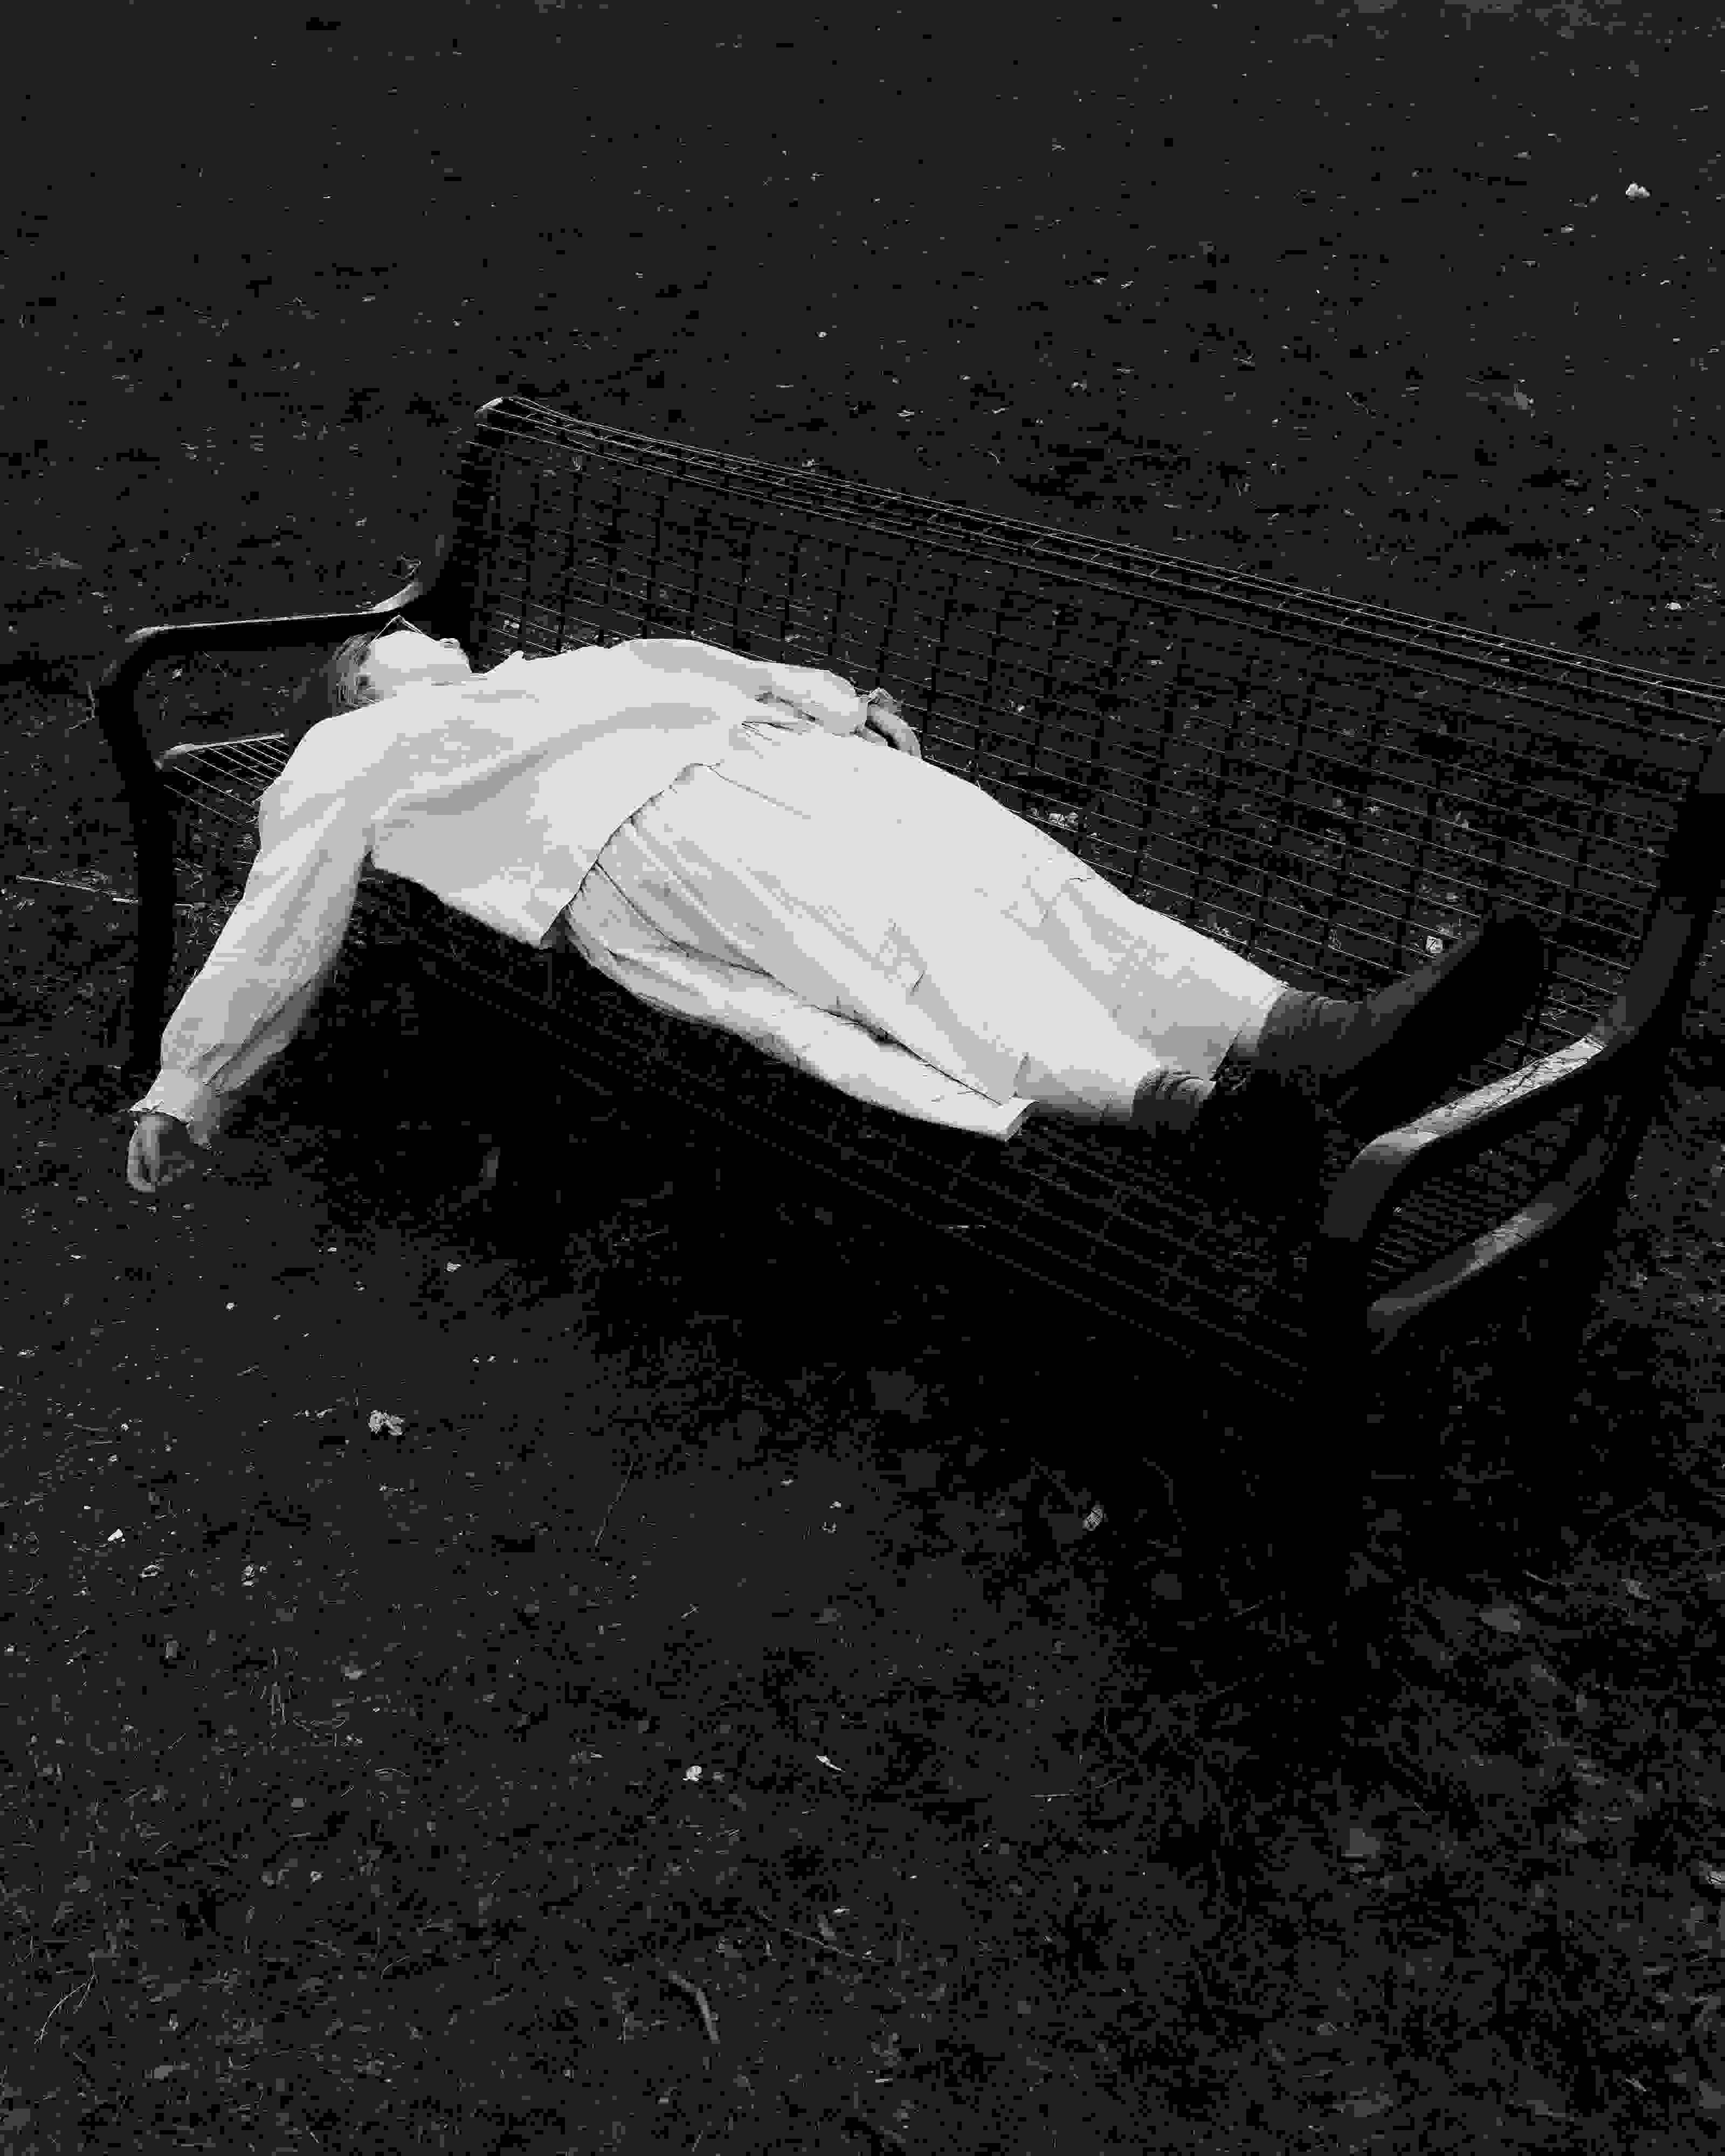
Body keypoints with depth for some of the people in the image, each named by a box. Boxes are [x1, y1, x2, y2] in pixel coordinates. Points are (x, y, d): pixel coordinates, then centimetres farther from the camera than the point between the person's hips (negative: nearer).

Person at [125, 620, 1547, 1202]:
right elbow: (280, 929, 24)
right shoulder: (354, 760, 29)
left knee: (1017, 867, -21)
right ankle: (1177, 1099, -57)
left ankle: (1307, 1041, -40)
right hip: (633, 835, -6)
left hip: (785, 754, 6)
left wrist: (834, 700, 19)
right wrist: (185, 1095, 20)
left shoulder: (565, 670, 43)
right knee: (892, 941, -33)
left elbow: (717, 671, 35)